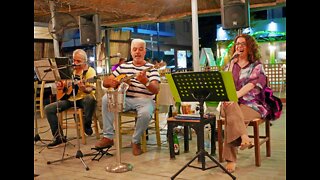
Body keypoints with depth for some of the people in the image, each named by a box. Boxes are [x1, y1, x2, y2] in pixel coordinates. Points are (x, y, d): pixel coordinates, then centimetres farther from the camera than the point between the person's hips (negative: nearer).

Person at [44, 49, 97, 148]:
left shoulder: (90, 71, -4)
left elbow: (90, 89, -17)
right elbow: (63, 83, 27)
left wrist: (83, 88, -39)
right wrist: (60, 85, 3)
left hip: (83, 98, -6)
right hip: (69, 98, 6)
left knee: (90, 99, -41)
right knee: (48, 109, -10)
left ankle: (87, 125, -17)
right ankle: (59, 137, -5)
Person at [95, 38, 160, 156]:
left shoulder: (151, 68, 1)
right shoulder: (123, 66, 13)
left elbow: (156, 90, -13)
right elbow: (105, 82, 14)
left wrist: (145, 81, -34)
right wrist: (111, 82, -12)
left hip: (144, 99, -3)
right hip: (125, 99, 4)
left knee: (145, 113, -36)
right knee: (106, 98, -23)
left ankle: (136, 141, -7)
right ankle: (108, 136, -15)